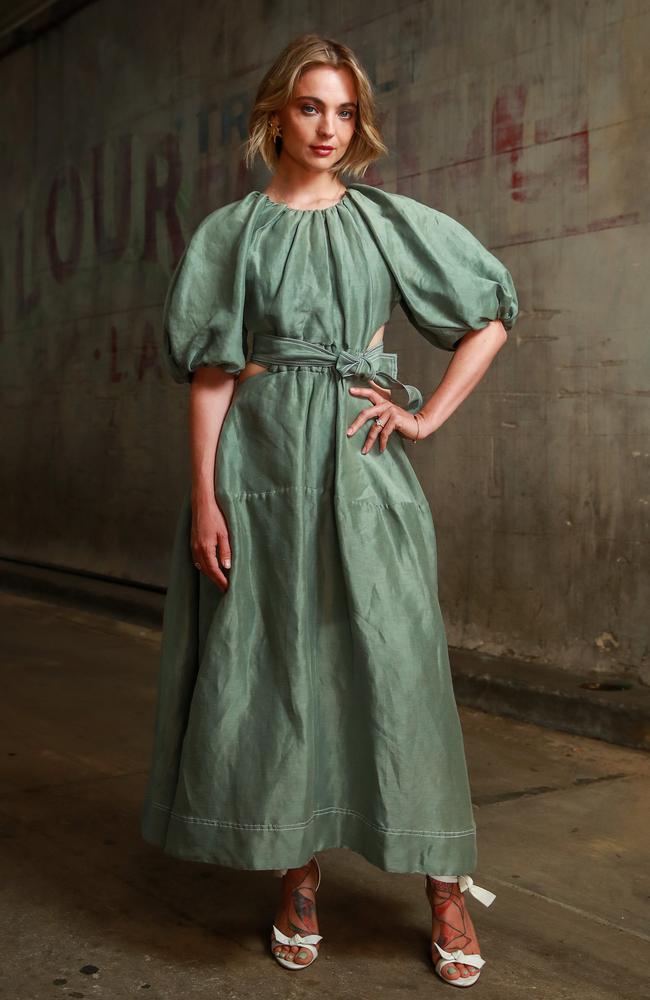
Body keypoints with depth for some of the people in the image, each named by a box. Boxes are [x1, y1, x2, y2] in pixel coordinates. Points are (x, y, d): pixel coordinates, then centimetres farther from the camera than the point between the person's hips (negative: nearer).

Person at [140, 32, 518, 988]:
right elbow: (210, 373, 1)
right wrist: (204, 496, -8)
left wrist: (431, 414, 1)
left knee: (395, 659, -1)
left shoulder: (389, 220, 9)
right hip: (262, 465, 0)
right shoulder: (230, 233, 7)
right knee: (278, 663, 3)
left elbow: (492, 315, 11)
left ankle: (447, 889, 9)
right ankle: (299, 876, 17)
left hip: (362, 461, 0)